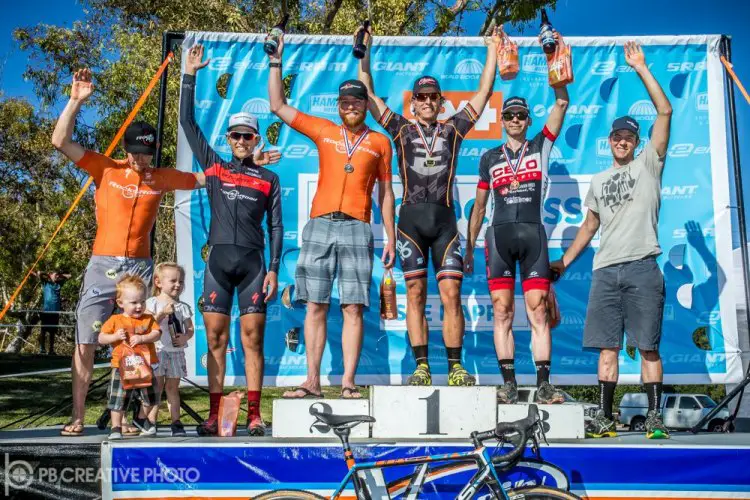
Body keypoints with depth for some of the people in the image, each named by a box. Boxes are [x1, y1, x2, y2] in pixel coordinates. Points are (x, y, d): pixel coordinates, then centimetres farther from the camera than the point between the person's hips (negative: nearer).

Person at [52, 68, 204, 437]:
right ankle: (77, 418, 7)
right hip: (102, 265, -1)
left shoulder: (162, 179, 8)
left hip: (140, 267, 1)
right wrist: (76, 100, -12)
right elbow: (60, 142, -6)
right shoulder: (105, 169, 1)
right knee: (86, 342, 0)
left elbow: (204, 179, 17)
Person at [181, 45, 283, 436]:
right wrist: (189, 76, 11)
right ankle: (214, 415, 4)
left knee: (252, 339, -1)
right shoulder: (213, 167, 13)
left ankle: (254, 415, 2)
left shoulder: (269, 179, 11)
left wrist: (274, 269, -1)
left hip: (253, 262, -1)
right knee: (215, 339, 0)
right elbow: (188, 123, 13)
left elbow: (276, 227, 8)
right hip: (218, 260, 1)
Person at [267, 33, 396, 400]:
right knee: (315, 306, 0)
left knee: (353, 308, -4)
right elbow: (278, 106, 17)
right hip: (320, 225, 1)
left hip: (357, 229, -1)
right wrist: (276, 64, 13)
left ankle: (348, 384, 0)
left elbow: (385, 192, 13)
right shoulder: (323, 131, 15)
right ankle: (312, 382, 5)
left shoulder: (379, 142, 12)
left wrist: (390, 238, 8)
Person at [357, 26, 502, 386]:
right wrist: (363, 51, 9)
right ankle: (421, 367, 4)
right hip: (411, 218, 0)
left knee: (451, 294, -4)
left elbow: (483, 93, 15)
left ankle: (456, 367, 1)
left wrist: (492, 50, 16)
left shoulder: (452, 130, 14)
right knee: (415, 294, 0)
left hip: (444, 218, 0)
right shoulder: (401, 130, 12)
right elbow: (368, 94, 11)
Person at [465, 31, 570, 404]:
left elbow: (562, 103, 5)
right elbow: (479, 206, 15)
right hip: (499, 234, 1)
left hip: (533, 233, -1)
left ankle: (543, 385, -5)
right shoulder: (490, 158, 16)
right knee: (502, 310, -2)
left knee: (538, 310, -6)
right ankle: (508, 383, 1)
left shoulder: (540, 146, 13)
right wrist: (468, 247, 12)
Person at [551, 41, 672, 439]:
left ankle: (654, 416, 5)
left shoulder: (648, 164, 8)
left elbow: (665, 111, -1)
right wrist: (565, 261, 18)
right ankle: (605, 417, 9)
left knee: (648, 346, -2)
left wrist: (641, 69, -2)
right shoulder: (598, 181, 20)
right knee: (607, 346, 4)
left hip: (642, 267, -4)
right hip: (605, 270, 4)